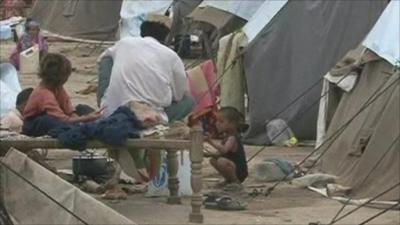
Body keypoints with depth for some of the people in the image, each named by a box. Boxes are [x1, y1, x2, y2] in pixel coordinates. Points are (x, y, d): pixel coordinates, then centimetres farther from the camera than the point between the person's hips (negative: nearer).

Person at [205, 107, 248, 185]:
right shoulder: (226, 136, 10)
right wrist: (210, 154, -5)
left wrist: (210, 141, -43)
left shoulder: (232, 138, -21)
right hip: (232, 167, 10)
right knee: (213, 160, 16)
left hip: (239, 172, -10)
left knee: (222, 161, -33)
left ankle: (235, 181, -12)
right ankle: (229, 180, 21)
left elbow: (224, 150, -39)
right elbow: (221, 153, 13)